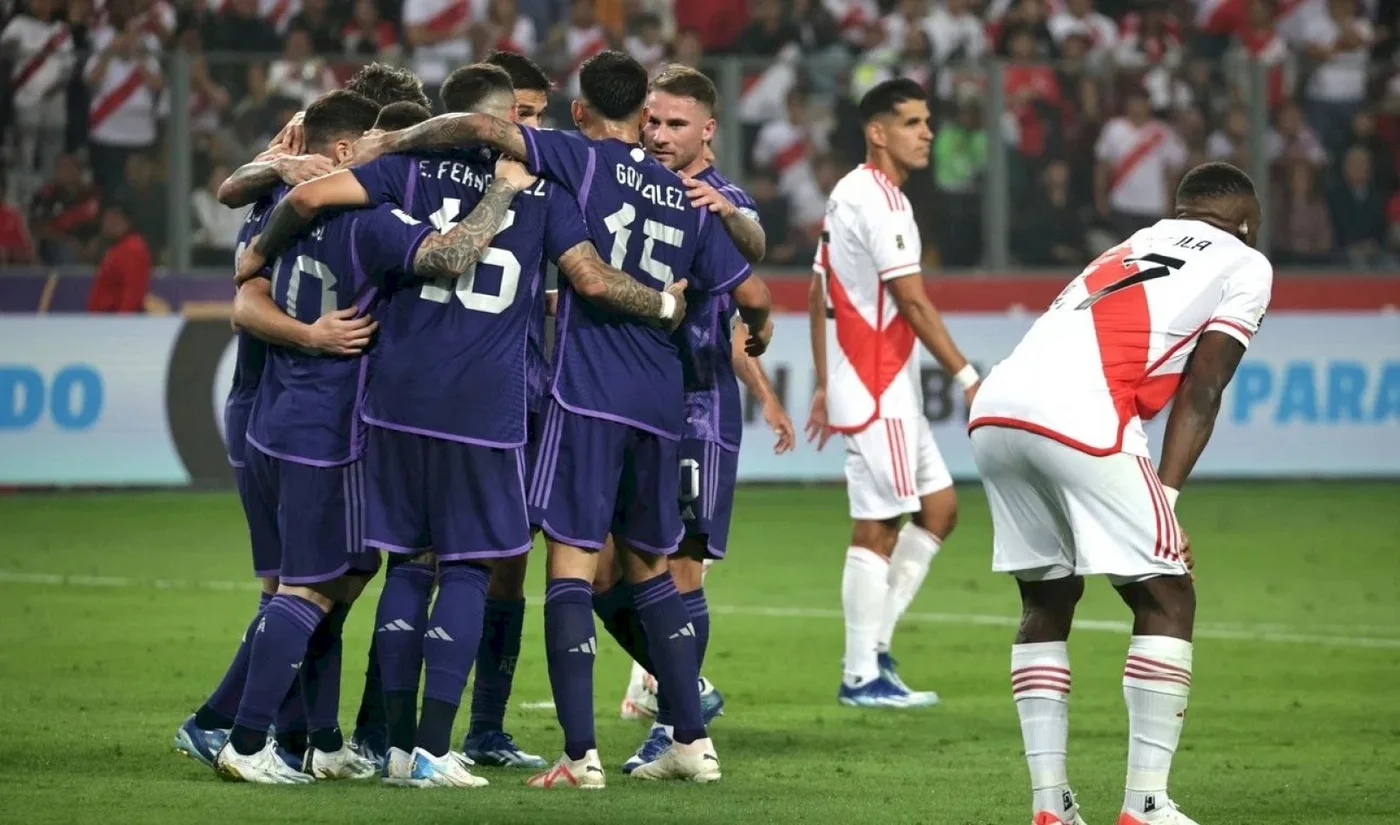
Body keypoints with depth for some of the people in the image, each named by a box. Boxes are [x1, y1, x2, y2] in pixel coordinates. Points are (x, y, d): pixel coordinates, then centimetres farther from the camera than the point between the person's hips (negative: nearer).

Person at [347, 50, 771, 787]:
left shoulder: (582, 160, -2)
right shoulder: (687, 196, 12)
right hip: (660, 402, 5)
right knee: (647, 567, 18)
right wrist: (758, 333, 37)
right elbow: (750, 294, 13)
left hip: (588, 394, -5)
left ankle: (581, 755, -13)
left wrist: (391, 143, -4)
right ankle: (693, 742, 18)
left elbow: (482, 127, -16)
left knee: (570, 562, -5)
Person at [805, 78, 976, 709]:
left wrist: (825, 385, 23)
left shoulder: (849, 195, 16)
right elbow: (913, 303, -18)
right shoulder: (880, 200, -15)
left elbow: (818, 296, 20)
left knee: (939, 505, 12)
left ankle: (875, 642, 13)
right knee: (877, 529, -6)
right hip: (877, 390, -10)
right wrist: (967, 377, -14)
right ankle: (862, 676, -2)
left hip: (889, 389, 10)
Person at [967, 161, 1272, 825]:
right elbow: (1199, 393, 6)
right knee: (1165, 600, 5)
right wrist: (1166, 495, 3)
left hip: (994, 411, 7)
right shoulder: (1245, 266, 17)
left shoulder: (1134, 247, 35)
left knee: (1047, 601, 20)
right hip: (1077, 416, -7)